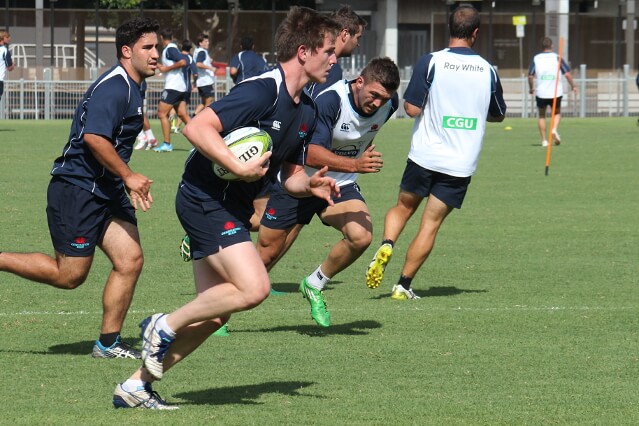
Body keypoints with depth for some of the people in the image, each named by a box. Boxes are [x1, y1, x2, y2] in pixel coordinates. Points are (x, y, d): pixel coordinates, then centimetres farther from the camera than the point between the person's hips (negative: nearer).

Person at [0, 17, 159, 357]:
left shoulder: (130, 87, 16)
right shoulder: (114, 87, -17)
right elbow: (94, 137, -27)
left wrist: (132, 185, 24)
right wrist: (128, 176, -20)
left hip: (106, 191, 10)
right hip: (78, 189, -10)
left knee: (130, 260, 1)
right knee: (69, 275, -5)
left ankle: (108, 343, 8)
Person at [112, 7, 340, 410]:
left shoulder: (307, 111, 9)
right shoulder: (262, 91, -20)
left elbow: (289, 173, 18)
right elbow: (197, 127, -27)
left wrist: (311, 184, -4)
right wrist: (240, 168, -29)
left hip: (232, 209, 10)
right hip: (206, 198, -10)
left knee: (215, 314, 8)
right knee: (253, 287, -23)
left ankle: (137, 386, 16)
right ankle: (165, 326, -4)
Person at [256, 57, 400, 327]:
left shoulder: (388, 104, -9)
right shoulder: (330, 101, -29)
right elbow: (311, 154, -38)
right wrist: (354, 164, -49)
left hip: (340, 184, 5)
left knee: (361, 236, -23)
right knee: (266, 254, 3)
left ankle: (314, 286, 3)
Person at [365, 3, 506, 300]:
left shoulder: (431, 62, -9)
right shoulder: (488, 71, 1)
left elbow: (412, 108, -12)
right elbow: (498, 115, 15)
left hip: (425, 156, -1)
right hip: (462, 163, 1)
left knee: (403, 207, 20)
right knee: (431, 223, 6)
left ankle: (386, 245, -7)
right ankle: (404, 285, 3)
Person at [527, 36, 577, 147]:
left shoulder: (536, 58, 1)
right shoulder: (557, 58, -2)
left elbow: (530, 76, 0)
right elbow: (567, 74, -7)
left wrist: (531, 88, 16)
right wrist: (573, 86, 7)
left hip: (541, 92, 1)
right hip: (556, 92, -1)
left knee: (541, 115, 17)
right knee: (557, 113, 19)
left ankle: (544, 140, 10)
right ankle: (554, 130, -10)